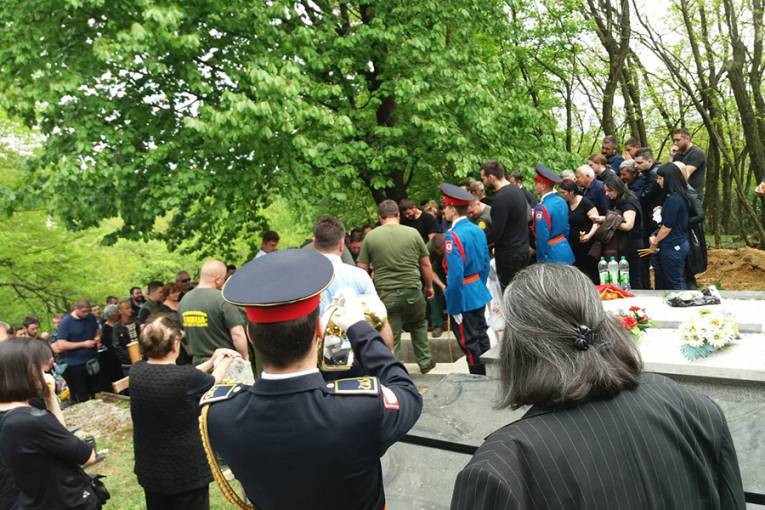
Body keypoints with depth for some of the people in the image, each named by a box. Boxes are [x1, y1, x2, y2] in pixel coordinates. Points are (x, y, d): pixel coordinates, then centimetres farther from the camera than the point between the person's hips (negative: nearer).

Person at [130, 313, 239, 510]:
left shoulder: (136, 371, -9)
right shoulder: (186, 377, -26)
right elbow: (213, 382, -3)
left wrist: (211, 361, 11)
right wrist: (223, 363, 16)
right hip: (187, 471, -6)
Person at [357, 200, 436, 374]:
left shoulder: (370, 237, -2)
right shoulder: (413, 233, -1)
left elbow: (362, 268, -1)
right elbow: (426, 264, 4)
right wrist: (429, 286, 18)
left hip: (385, 294, -1)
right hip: (413, 290, 1)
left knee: (391, 337, 7)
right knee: (419, 325, 26)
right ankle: (425, 362, 33)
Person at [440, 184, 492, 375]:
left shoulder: (453, 235, -21)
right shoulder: (477, 230, 4)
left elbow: (455, 275, -24)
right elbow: (485, 265, 12)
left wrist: (454, 307, -17)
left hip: (464, 296, -8)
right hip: (479, 293, 8)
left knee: (469, 342, 4)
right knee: (481, 336, 18)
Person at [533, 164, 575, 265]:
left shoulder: (542, 207, -21)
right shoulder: (561, 201, 5)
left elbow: (542, 238, -21)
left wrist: (541, 260, -13)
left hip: (552, 256, -8)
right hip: (565, 251, 8)